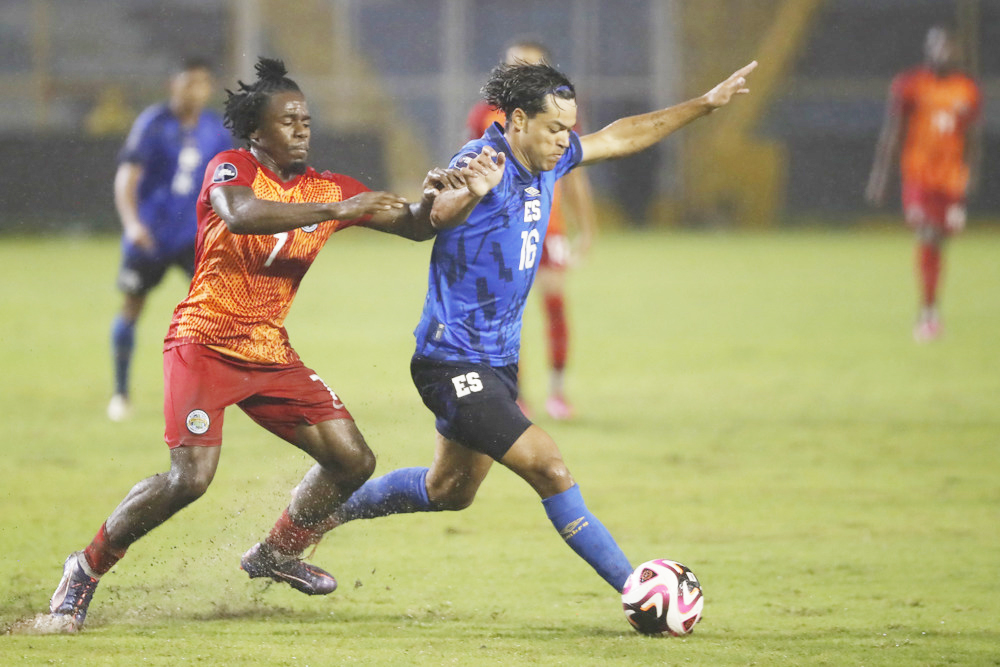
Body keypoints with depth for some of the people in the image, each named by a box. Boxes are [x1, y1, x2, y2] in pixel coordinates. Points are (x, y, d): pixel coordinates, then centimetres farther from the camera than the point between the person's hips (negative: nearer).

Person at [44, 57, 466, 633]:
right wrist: (338, 210, -33)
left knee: (354, 460, 1)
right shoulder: (231, 169, -9)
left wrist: (430, 199, -17)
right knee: (191, 477, -22)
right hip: (206, 343, -6)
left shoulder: (328, 189, 6)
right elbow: (240, 215, -32)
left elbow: (412, 227, 7)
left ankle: (278, 553, 26)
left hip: (272, 356, 6)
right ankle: (88, 568, -2)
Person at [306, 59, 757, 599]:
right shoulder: (483, 162, -22)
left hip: (498, 360, 10)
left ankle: (327, 511, 40)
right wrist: (471, 193, -67)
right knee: (549, 469, -17)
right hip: (453, 364, -10)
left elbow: (620, 137, 19)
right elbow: (441, 214, -44)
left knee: (449, 492, 23)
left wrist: (705, 104, 19)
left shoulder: (547, 160, 4)